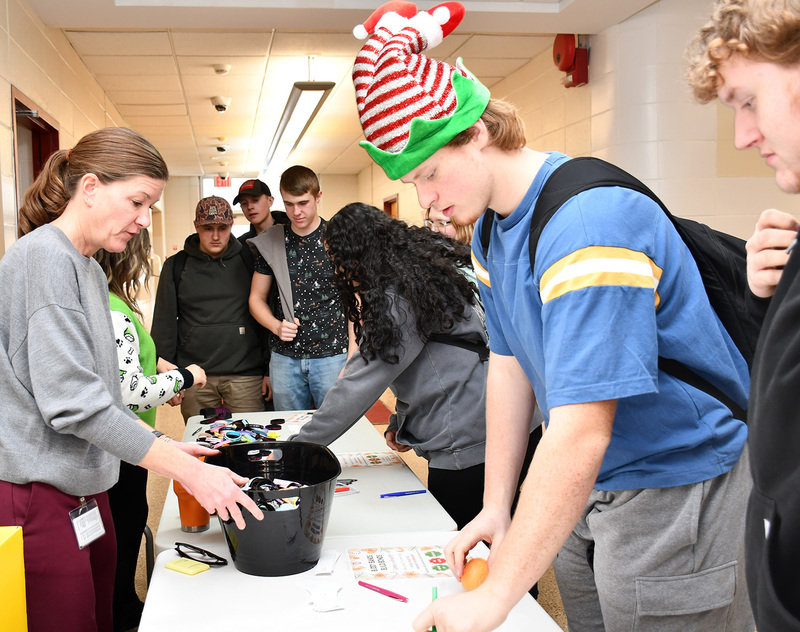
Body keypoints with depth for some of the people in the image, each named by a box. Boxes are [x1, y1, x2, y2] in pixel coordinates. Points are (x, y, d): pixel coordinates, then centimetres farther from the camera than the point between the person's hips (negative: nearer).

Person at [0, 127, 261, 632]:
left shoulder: (89, 268, 14)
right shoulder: (44, 257, -15)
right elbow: (71, 400, -21)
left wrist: (164, 444, 7)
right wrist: (188, 471, -19)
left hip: (84, 491, 9)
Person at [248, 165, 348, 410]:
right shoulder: (270, 242, 6)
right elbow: (257, 298, 13)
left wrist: (352, 361, -10)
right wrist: (276, 326, -7)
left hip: (331, 355, -2)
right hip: (285, 357, 3)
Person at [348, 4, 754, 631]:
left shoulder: (590, 223, -29)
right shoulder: (490, 231, 3)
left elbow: (580, 435, -33)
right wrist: (495, 508, 8)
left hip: (678, 489, -8)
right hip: (587, 487, 8)